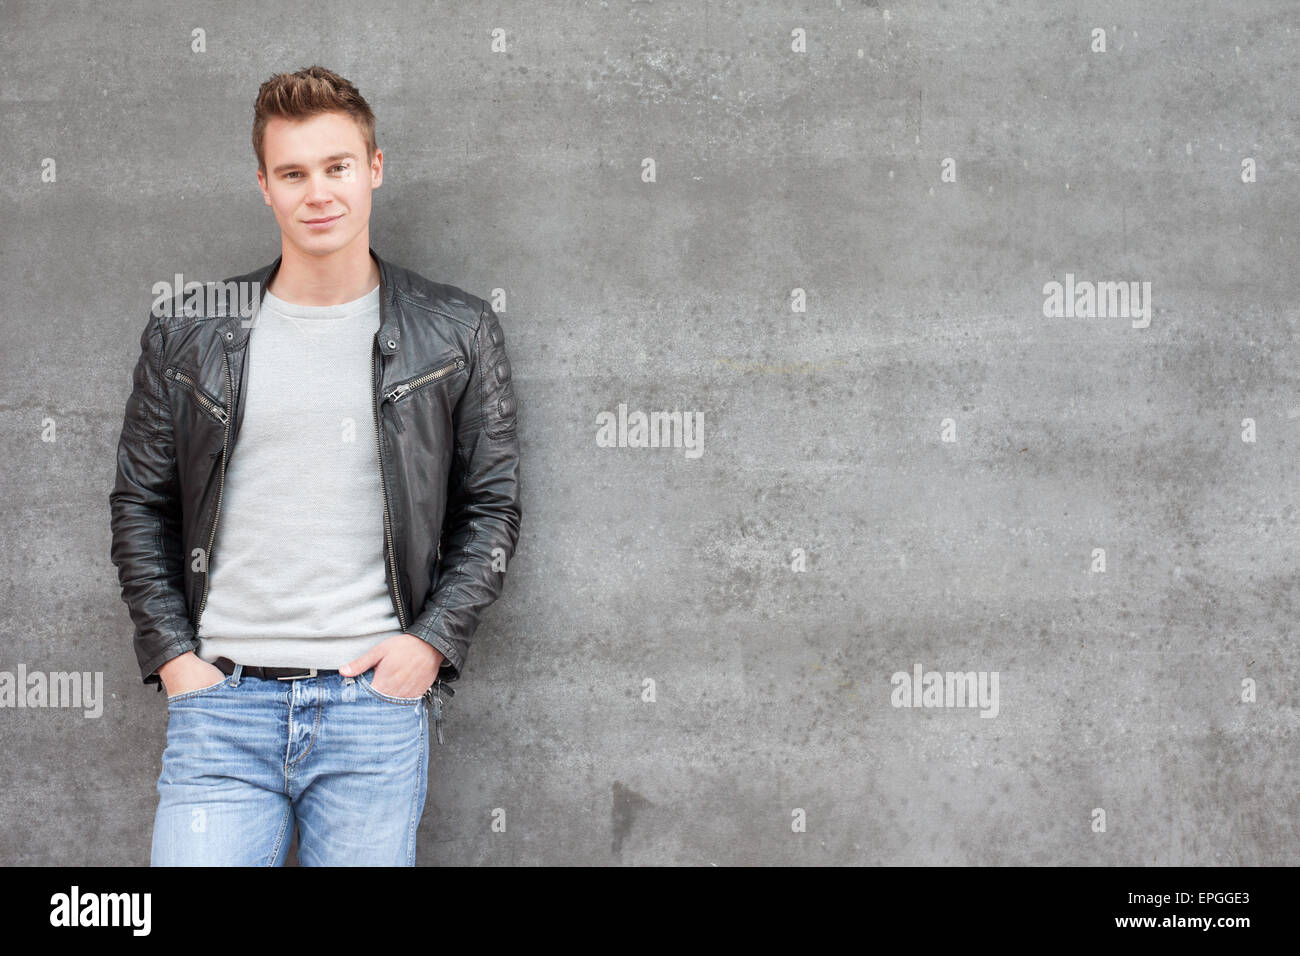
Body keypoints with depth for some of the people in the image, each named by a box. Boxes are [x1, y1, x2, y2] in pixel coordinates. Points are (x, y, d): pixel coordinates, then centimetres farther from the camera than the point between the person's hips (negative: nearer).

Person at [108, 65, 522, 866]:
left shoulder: (457, 333, 4)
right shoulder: (188, 332, 7)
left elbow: (493, 506, 8)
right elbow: (141, 505, 12)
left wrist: (432, 640, -3)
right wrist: (171, 654, 2)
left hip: (376, 701, -1)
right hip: (221, 700, 1)